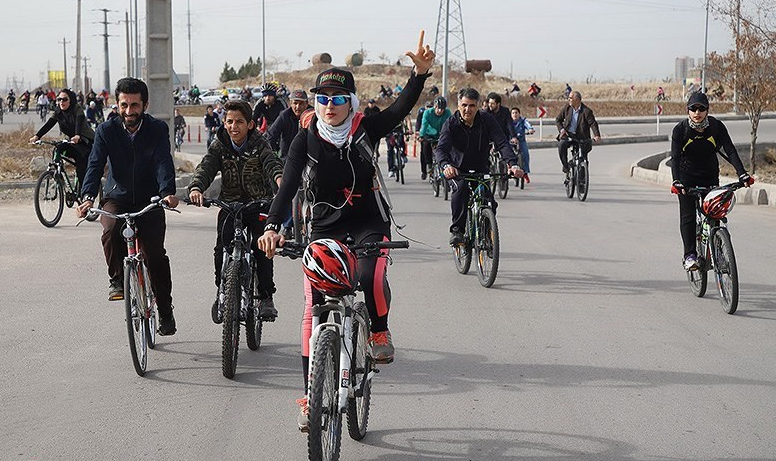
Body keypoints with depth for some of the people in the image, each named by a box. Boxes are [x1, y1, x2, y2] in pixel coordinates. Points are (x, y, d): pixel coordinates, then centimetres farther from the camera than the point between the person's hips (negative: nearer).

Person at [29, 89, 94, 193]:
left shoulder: (77, 109, -17)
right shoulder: (58, 112, -1)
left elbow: (79, 122, -35)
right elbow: (48, 124, -13)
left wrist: (77, 136, -55)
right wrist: (37, 136, -28)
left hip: (87, 141, -6)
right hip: (74, 142, 6)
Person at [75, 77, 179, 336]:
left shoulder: (158, 130, -7)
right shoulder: (107, 131, -5)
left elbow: (164, 163, -21)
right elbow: (95, 164, -15)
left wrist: (168, 193, -40)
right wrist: (88, 197, -33)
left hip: (149, 200, -1)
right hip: (117, 199, 1)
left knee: (155, 253, -12)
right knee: (111, 232, -31)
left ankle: (165, 312, 4)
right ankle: (117, 280, -8)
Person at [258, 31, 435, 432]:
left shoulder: (365, 129, -6)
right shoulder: (306, 137, -5)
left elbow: (402, 108, -22)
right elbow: (289, 183, -16)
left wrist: (420, 73, -40)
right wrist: (273, 226, -32)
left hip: (369, 223, -1)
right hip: (325, 227, 2)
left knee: (370, 277, -33)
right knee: (314, 308, -5)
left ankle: (379, 331, 1)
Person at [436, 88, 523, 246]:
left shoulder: (487, 120, -14)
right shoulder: (451, 123, -17)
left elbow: (502, 143, -23)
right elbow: (441, 148, -30)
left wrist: (513, 164, -41)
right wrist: (446, 165, -53)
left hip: (481, 170, 1)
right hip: (458, 170, -1)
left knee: (490, 203, -17)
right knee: (461, 189, -33)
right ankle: (456, 230, -20)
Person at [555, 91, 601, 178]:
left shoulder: (586, 111, -9)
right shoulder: (567, 108, 2)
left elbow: (593, 123, -15)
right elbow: (558, 119, 11)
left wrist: (597, 135, -31)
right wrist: (561, 129, -7)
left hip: (580, 137, -2)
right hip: (567, 135, 2)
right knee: (561, 145, -28)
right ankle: (566, 169, -18)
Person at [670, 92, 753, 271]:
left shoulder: (717, 126, -13)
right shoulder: (680, 129, -16)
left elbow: (730, 151, -17)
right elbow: (675, 157, -24)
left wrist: (742, 174, -30)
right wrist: (676, 181, -39)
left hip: (710, 177, 2)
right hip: (687, 177, -2)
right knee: (688, 216, -10)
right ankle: (689, 255, -6)